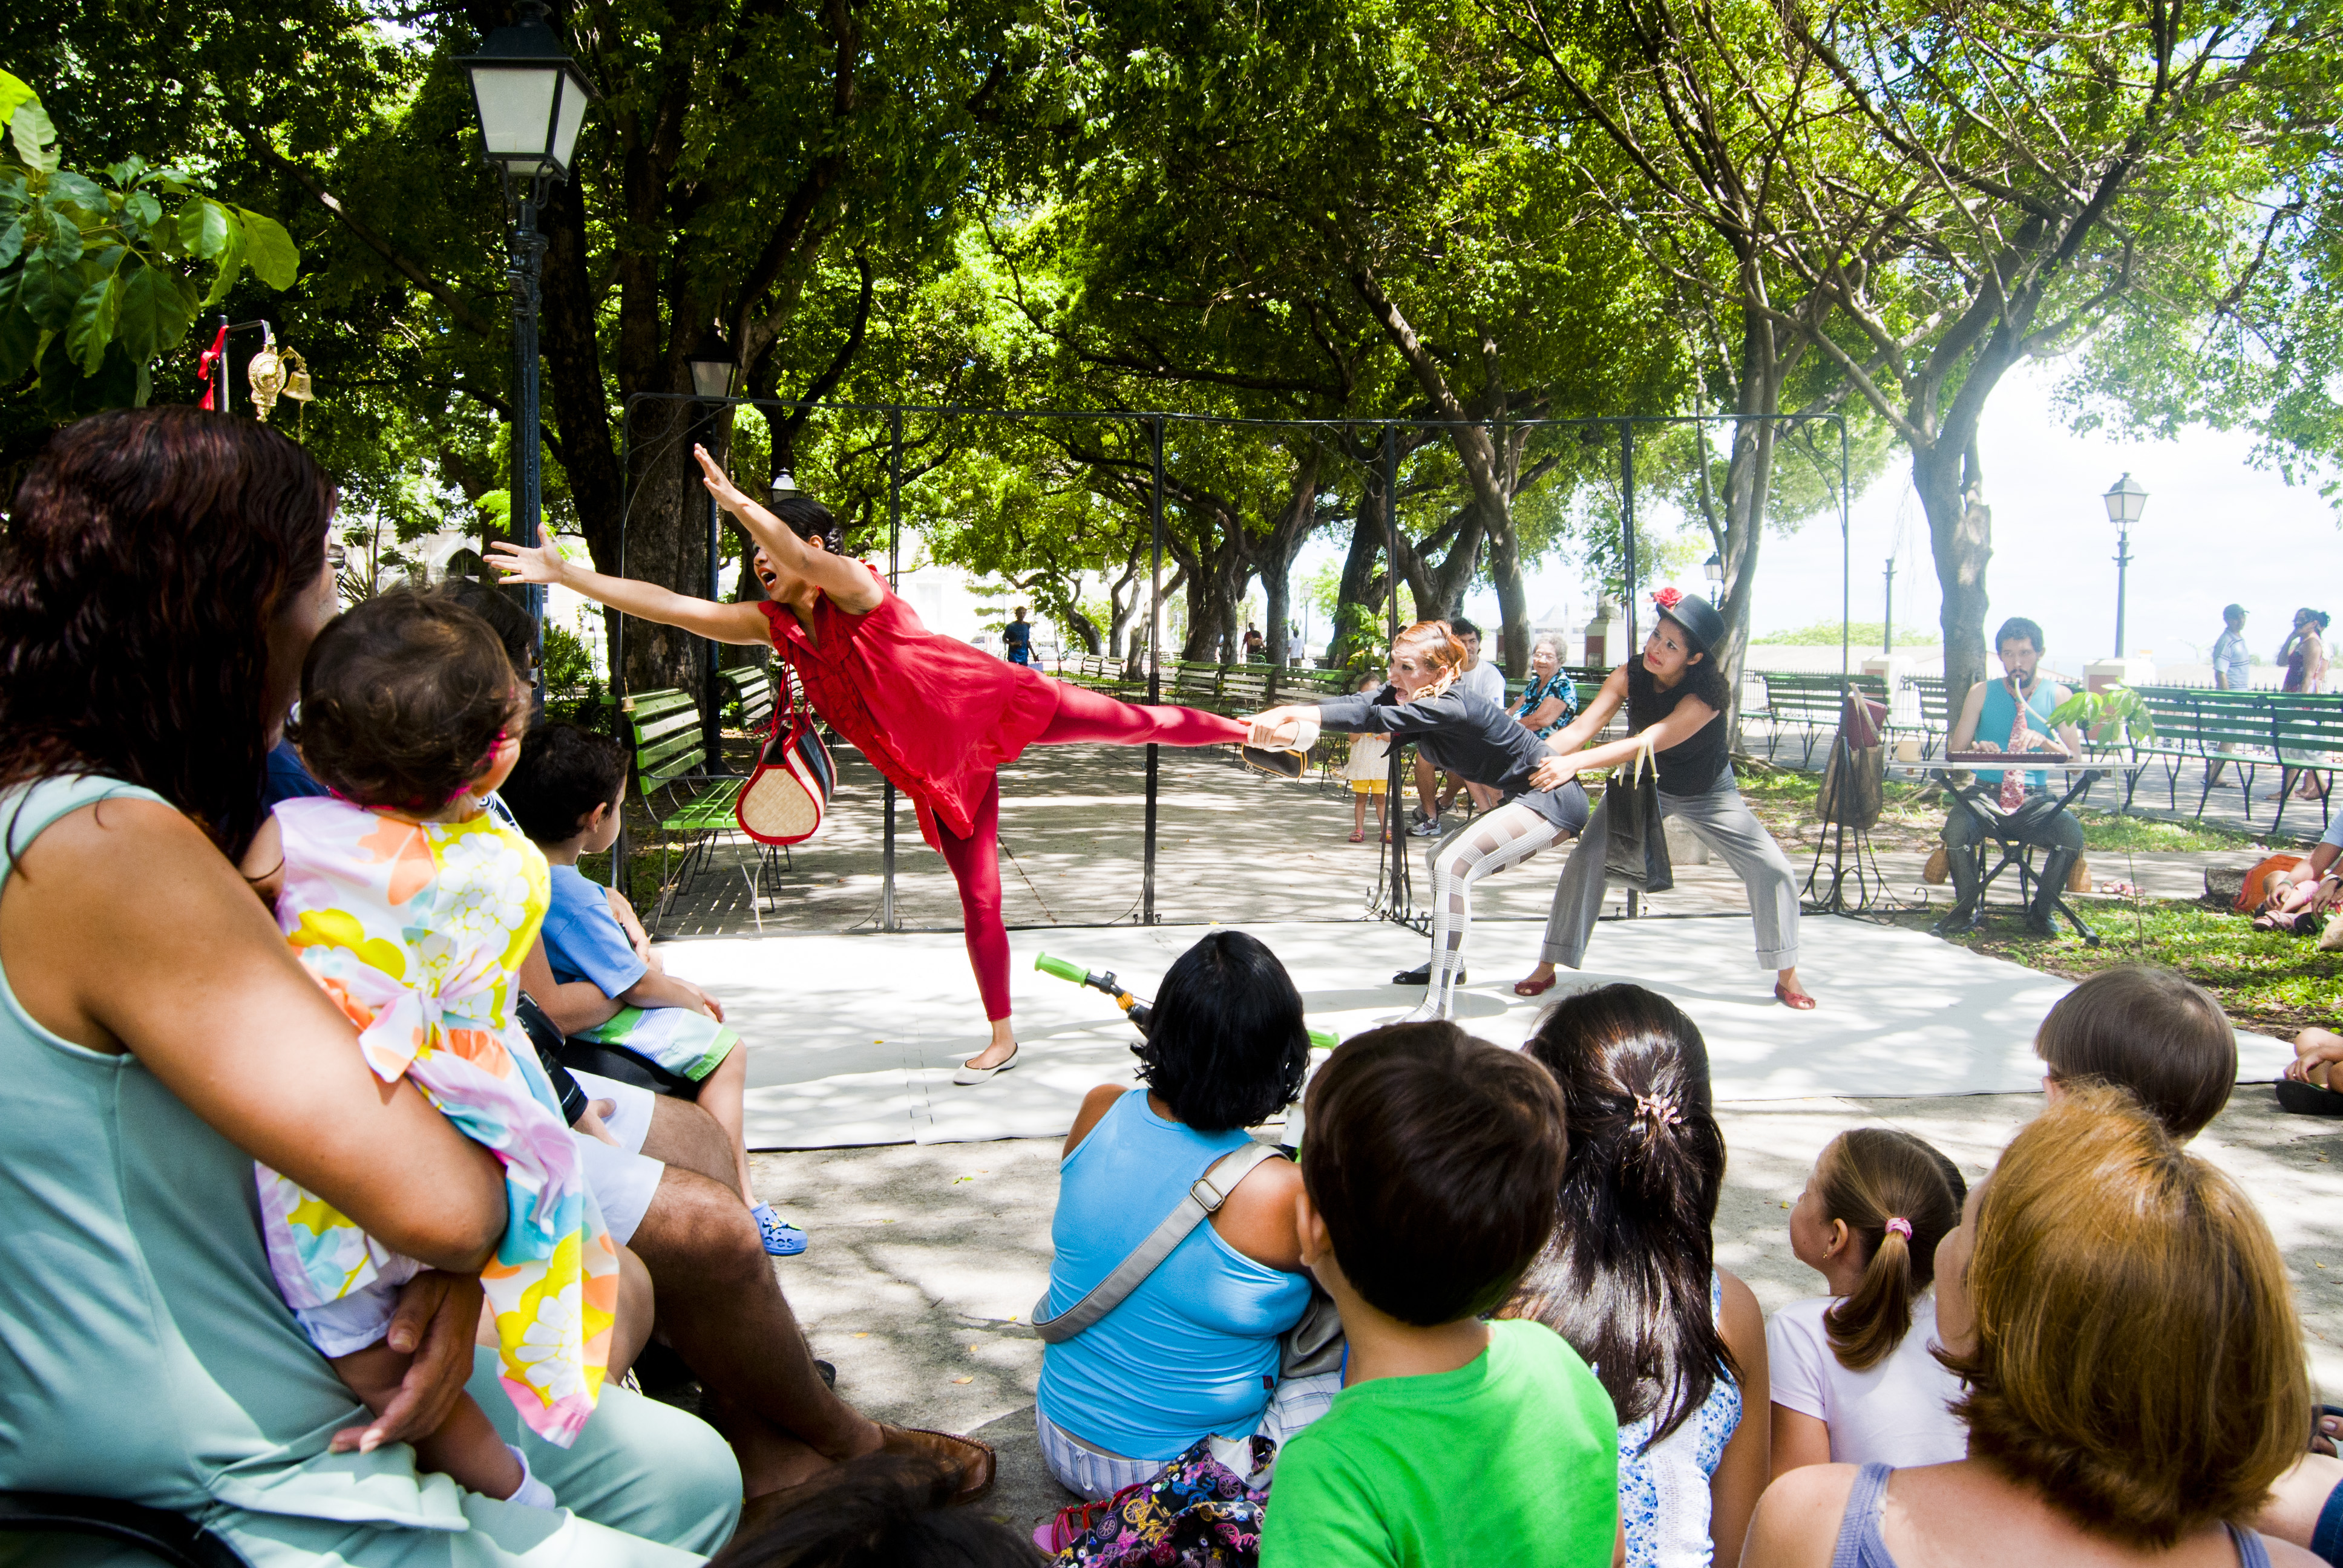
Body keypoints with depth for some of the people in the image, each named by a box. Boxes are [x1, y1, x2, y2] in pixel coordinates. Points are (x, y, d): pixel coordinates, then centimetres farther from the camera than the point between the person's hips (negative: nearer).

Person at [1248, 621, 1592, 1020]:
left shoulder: (1453, 707, -28)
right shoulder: (1414, 694, -1)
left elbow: (1373, 717, -40)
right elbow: (1358, 703, -15)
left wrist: (1291, 715, -47)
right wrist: (1283, 713, -30)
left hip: (1554, 798, -11)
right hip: (1523, 798, 11)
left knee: (1453, 864, -24)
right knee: (1442, 858, 21)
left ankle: (1437, 1008, -26)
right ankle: (1447, 966, 39)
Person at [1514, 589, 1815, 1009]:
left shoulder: (1708, 694, -35)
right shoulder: (1630, 676, -23)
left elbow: (1648, 742, -46)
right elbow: (1580, 729, -28)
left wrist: (1574, 763, -56)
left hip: (1709, 794, -2)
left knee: (1773, 871, -11)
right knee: (1587, 858, -16)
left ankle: (1787, 977, 10)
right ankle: (1546, 969, -5)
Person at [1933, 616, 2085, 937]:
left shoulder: (2057, 695, 7)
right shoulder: (1982, 693, 8)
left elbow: (2076, 758, 1)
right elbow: (1955, 752, 5)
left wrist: (2045, 741, -18)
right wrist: (1977, 749, -18)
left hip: (2035, 798, 0)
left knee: (2071, 830, -31)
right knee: (1957, 825, -33)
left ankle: (2042, 911, -6)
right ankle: (1969, 907, -8)